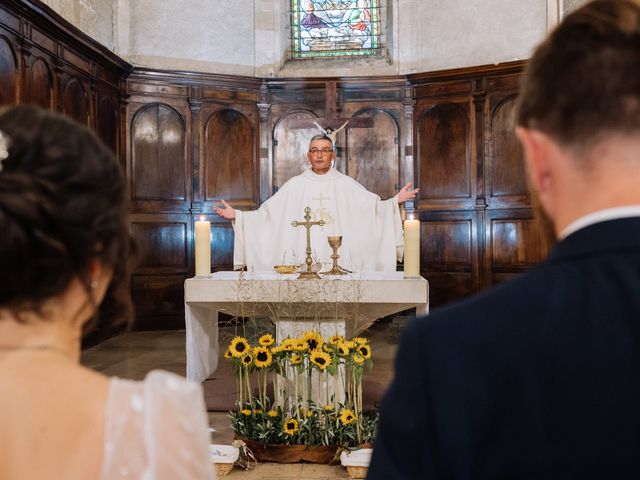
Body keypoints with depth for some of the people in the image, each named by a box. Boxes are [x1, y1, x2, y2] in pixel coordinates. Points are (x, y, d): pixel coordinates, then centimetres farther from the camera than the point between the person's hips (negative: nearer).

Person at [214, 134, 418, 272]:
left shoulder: (346, 184, 8)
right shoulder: (294, 185, 8)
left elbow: (374, 206, 4)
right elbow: (267, 214, 6)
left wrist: (396, 200, -11)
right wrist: (237, 215, -3)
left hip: (339, 260, 0)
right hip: (302, 261, 0)